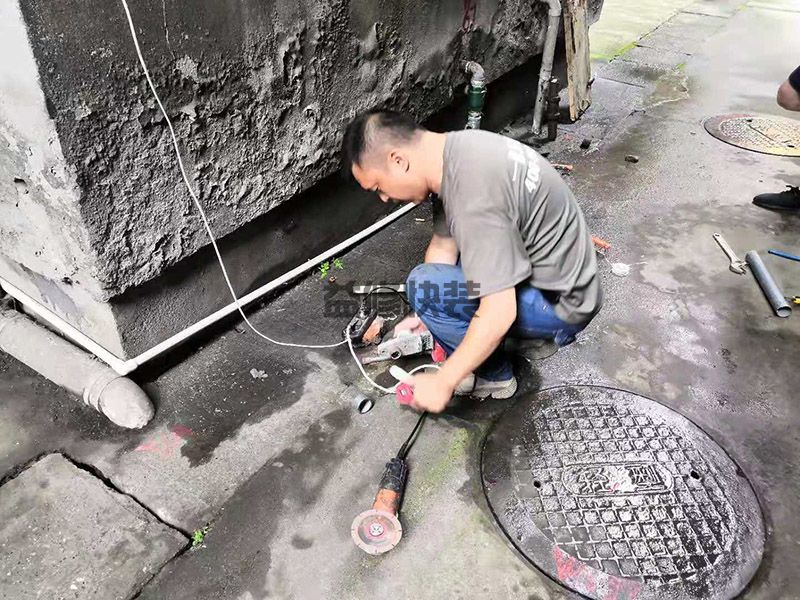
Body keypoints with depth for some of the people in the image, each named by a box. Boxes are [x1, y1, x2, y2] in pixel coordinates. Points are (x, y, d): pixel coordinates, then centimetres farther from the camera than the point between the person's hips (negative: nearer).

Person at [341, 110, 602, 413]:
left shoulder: (475, 196, -32)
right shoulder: (455, 150, -3)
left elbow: (499, 313, -30)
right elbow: (444, 245, 4)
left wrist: (443, 382, -19)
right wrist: (423, 317, 5)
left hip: (562, 301, -9)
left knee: (424, 286, -20)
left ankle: (493, 376, 1)